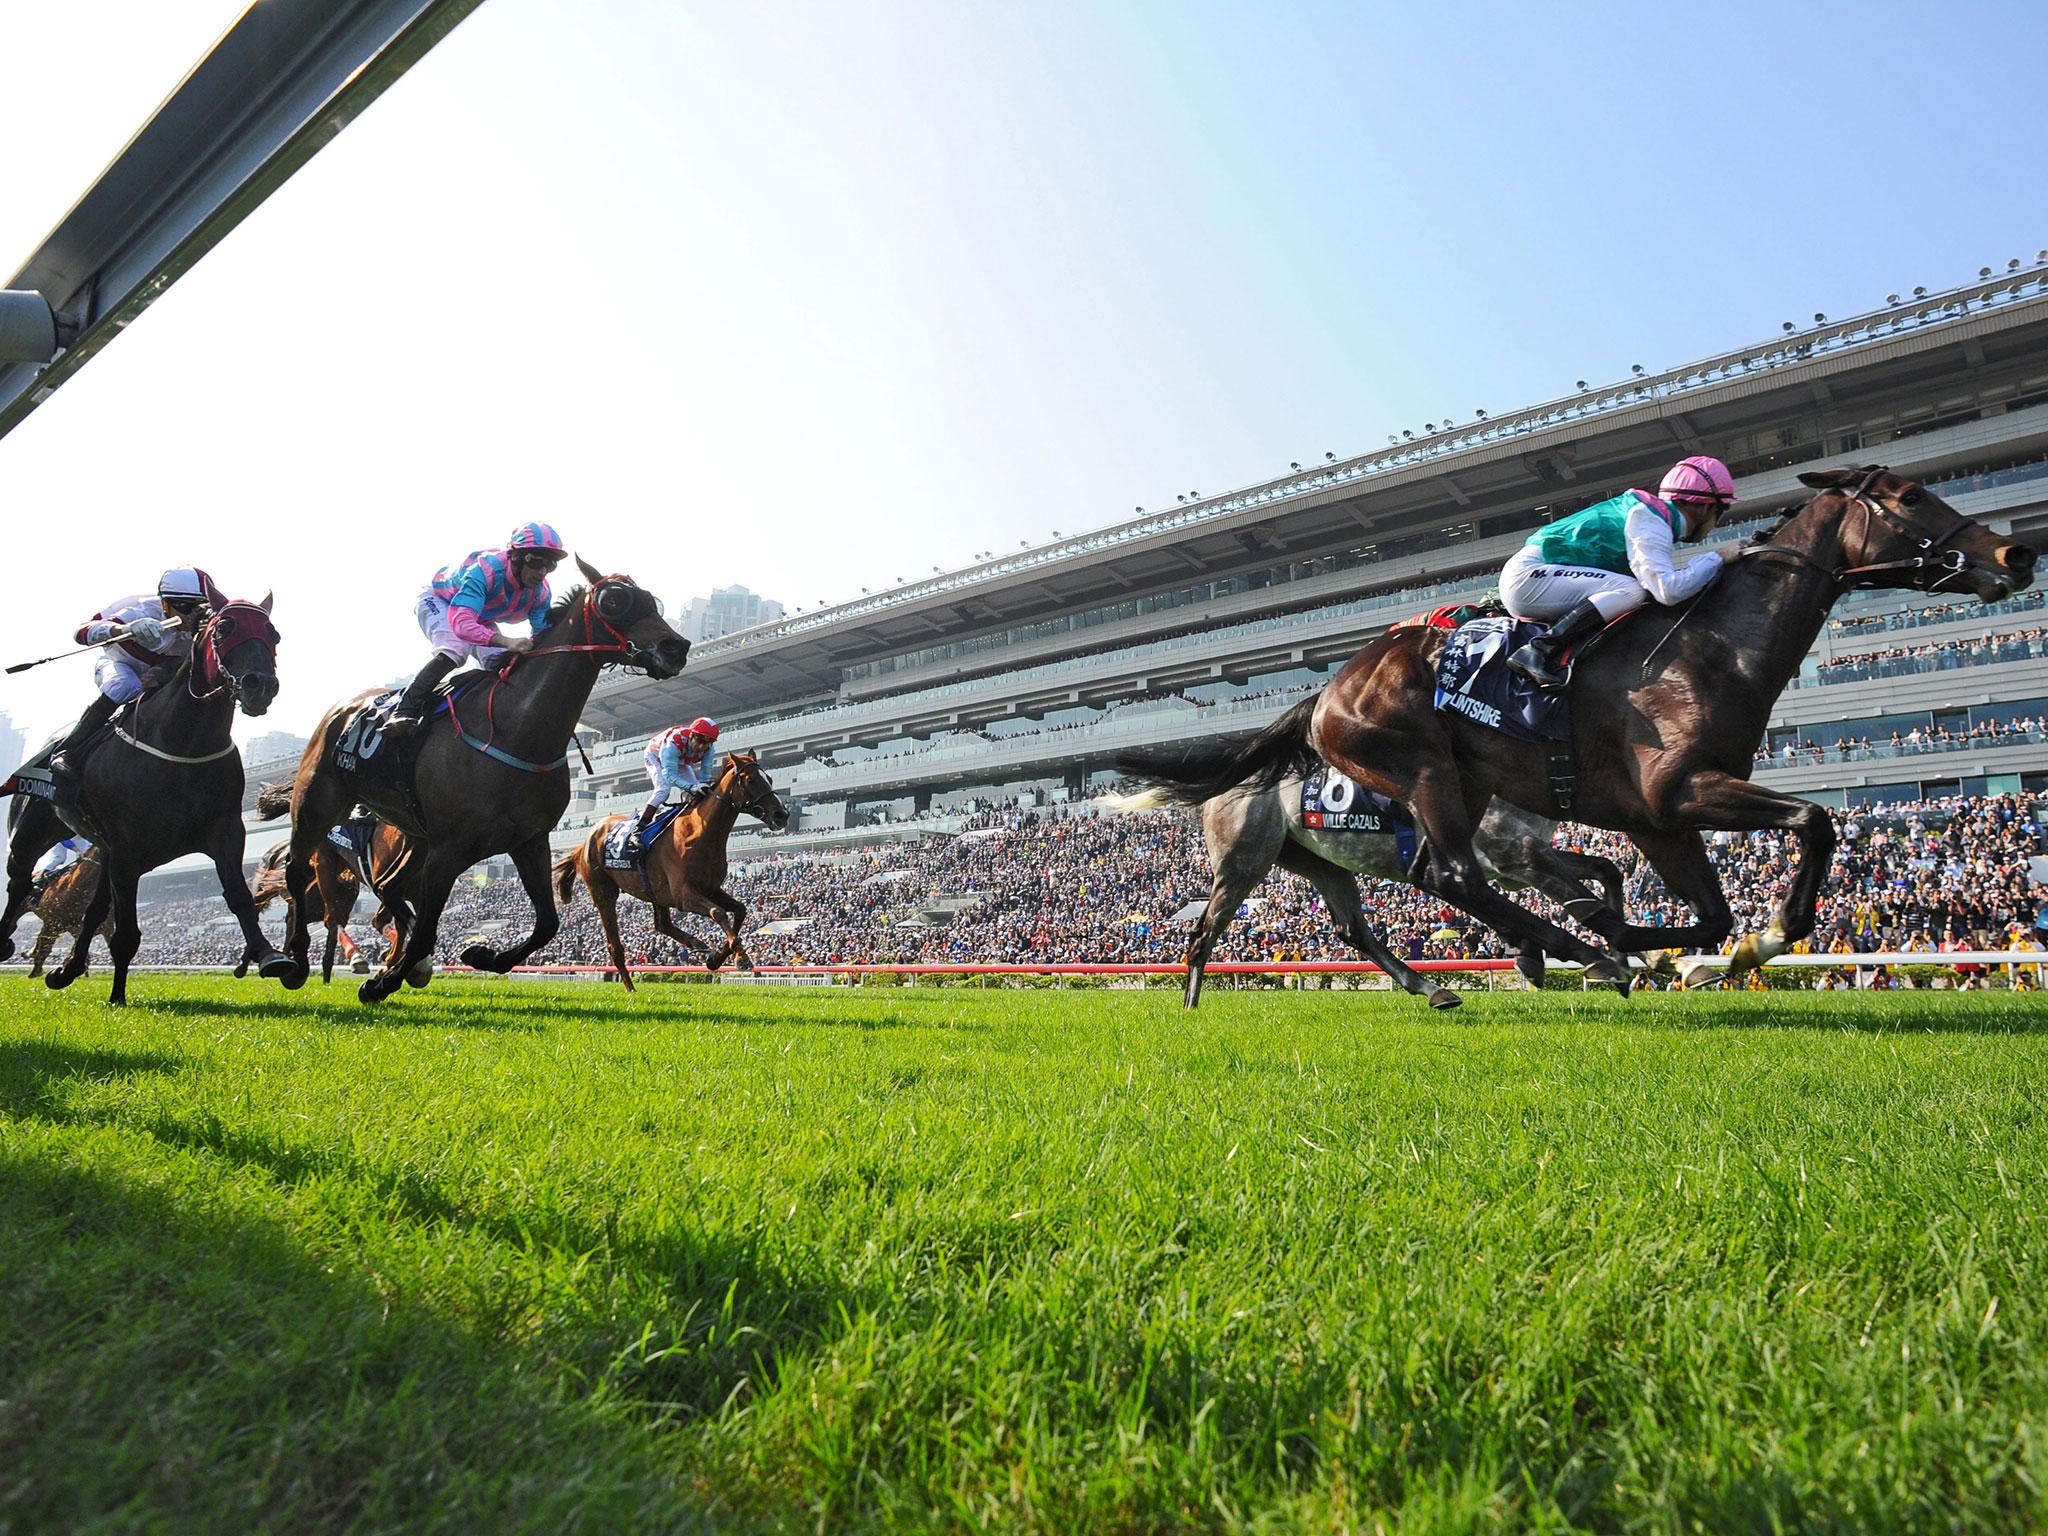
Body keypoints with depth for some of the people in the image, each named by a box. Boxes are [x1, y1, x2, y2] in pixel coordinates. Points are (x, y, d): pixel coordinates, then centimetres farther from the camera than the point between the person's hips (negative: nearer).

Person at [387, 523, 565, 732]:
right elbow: (461, 623, -56)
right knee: (455, 650, -32)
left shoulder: (541, 593, -24)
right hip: (436, 600, -6)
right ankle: (404, 712, -26)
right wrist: (507, 642, -70)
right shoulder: (484, 570, -45)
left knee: (503, 662, -16)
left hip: (481, 617, 6)